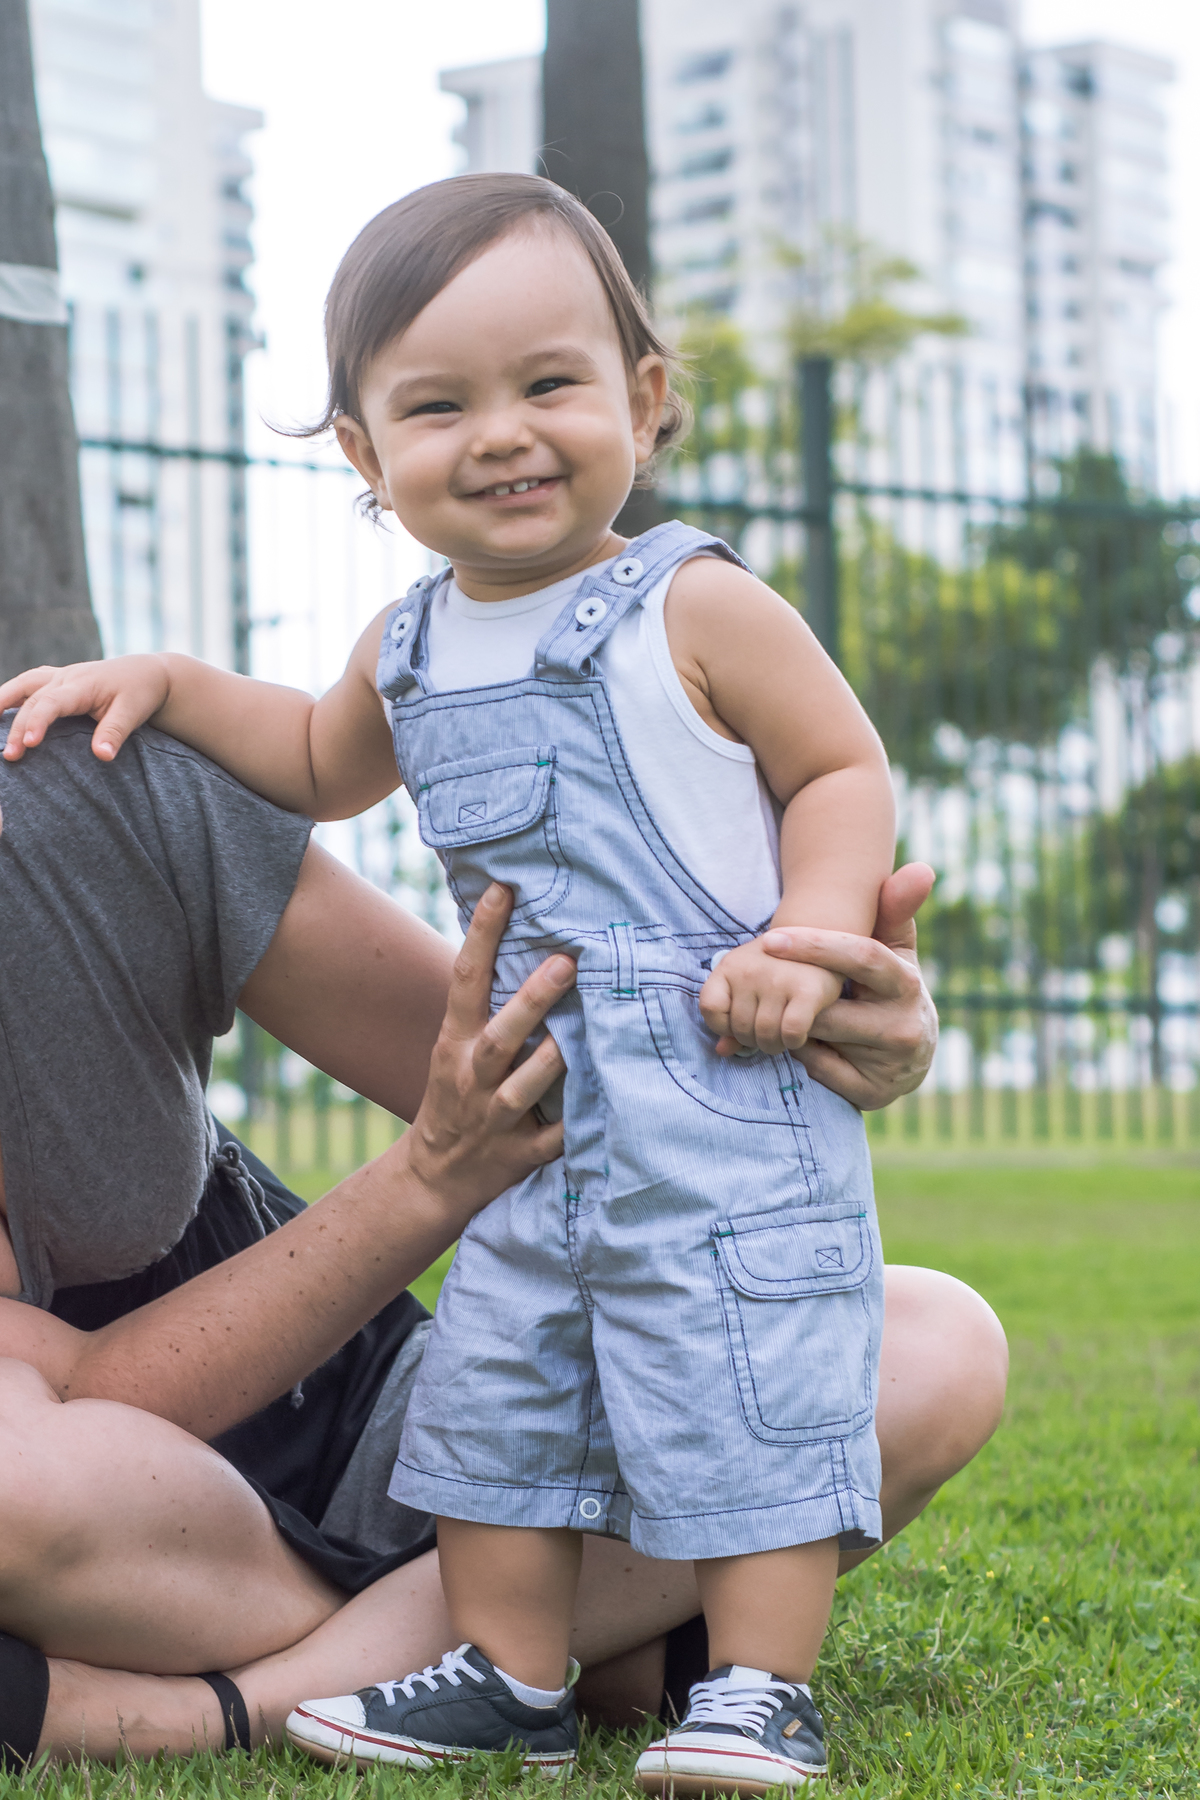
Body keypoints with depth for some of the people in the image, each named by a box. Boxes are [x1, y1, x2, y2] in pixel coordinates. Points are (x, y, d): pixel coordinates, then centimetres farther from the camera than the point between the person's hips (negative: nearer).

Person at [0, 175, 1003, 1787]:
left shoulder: (694, 609, -9)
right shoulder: (414, 650, 10)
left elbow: (845, 768, -4)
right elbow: (328, 767, 30)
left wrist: (808, 935, -20)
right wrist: (169, 683, 19)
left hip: (727, 1102, -7)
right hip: (533, 1113, 7)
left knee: (745, 1385, -6)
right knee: (500, 1385, 11)